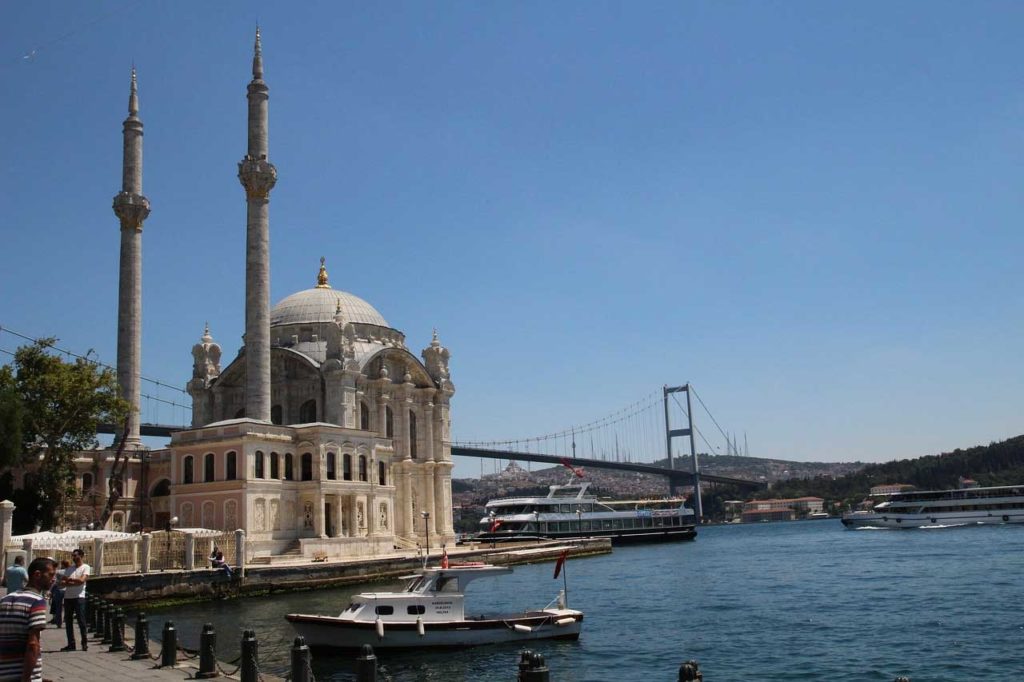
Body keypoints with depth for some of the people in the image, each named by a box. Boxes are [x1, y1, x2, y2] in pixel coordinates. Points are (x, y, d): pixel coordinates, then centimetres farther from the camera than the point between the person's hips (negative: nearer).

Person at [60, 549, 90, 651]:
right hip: (68, 597, 6)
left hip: (79, 597, -6)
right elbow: (65, 583, 8)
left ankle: (84, 643, -1)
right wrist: (75, 582, -10)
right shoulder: (70, 569, 19)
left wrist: (69, 579, -5)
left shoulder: (86, 567, 2)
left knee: (81, 620, -6)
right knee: (68, 621, 5)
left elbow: (82, 580, -12)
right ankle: (71, 644, 10)